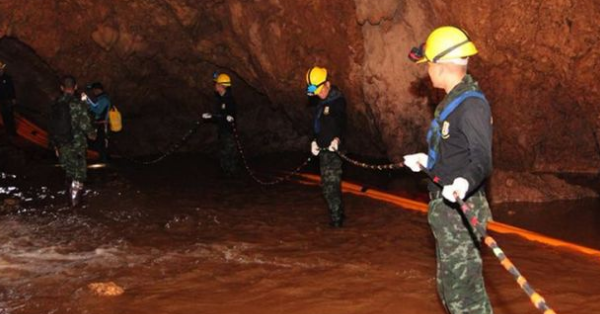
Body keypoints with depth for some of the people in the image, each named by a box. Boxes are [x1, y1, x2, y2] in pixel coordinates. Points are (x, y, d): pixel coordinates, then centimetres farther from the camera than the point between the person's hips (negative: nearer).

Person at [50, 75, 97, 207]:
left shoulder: (56, 104, 2)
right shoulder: (78, 103, -14)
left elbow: (53, 126, 6)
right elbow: (85, 123, -17)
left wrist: (55, 145, 15)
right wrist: (92, 134, 4)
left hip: (62, 144, 4)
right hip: (77, 143, -4)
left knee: (69, 170, 19)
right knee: (79, 171, 8)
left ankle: (72, 192, 27)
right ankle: (75, 197, 7)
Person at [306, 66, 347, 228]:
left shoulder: (337, 100, -12)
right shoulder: (322, 102, 15)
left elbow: (341, 122, -26)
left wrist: (337, 138, -41)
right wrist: (315, 141, 10)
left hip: (332, 149, -9)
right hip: (324, 149, 9)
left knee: (331, 184, -10)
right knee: (330, 184, 16)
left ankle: (336, 218, -6)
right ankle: (338, 214, 27)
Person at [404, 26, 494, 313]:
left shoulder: (471, 104, -19)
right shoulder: (453, 100, 13)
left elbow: (481, 159, -29)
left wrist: (465, 182, -47)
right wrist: (427, 159, 31)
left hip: (459, 211, -11)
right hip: (446, 208, 11)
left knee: (464, 290, -7)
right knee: (450, 286, 20)